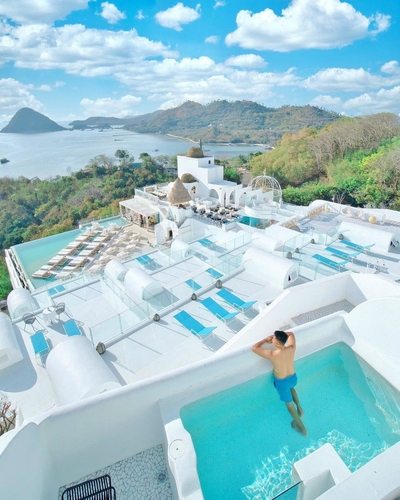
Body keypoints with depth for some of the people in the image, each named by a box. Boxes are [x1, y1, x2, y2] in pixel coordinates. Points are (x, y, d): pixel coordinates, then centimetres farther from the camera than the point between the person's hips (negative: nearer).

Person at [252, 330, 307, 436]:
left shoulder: (272, 355, -36)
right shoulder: (291, 349, -23)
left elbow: (254, 348, -25)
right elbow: (291, 334, -3)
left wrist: (265, 339, -13)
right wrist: (276, 336, -6)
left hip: (282, 382, -4)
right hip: (293, 378, 4)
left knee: (289, 403, 21)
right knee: (291, 387, 41)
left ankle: (302, 428, 36)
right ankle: (299, 407, 42)